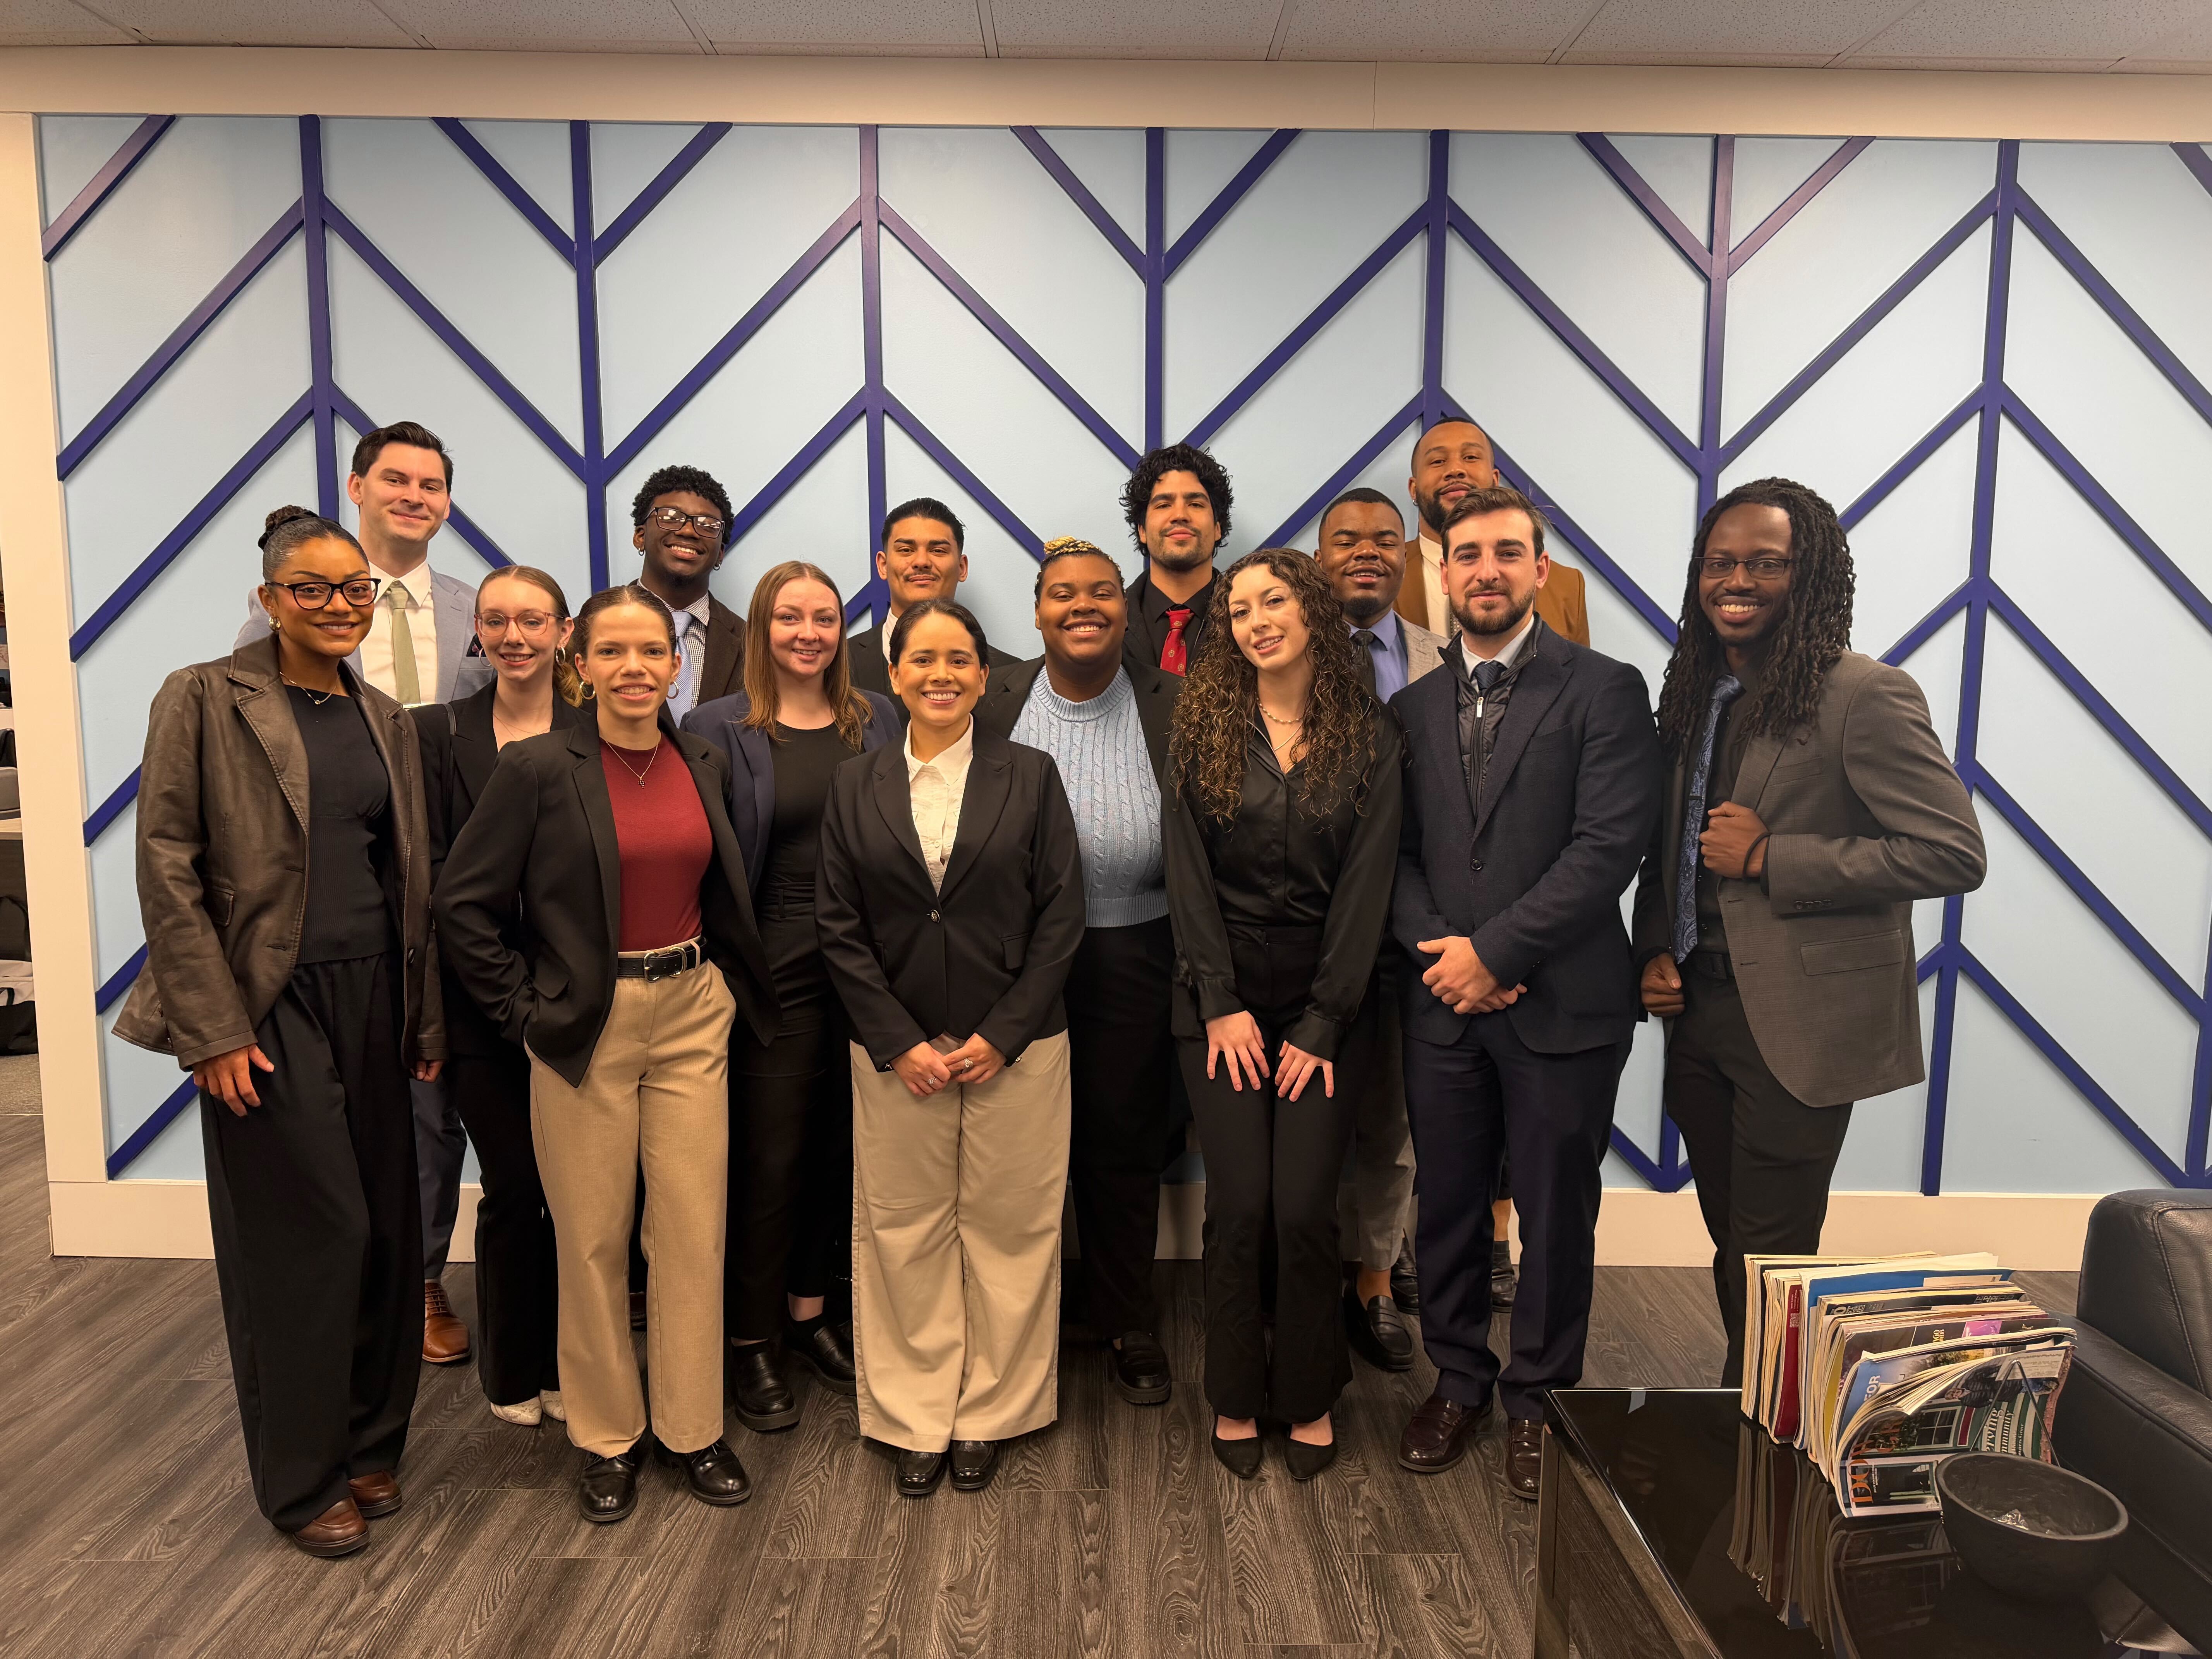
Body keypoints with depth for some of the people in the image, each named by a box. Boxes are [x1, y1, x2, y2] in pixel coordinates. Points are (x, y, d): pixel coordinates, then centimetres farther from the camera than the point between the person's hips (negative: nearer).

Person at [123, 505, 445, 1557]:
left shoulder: (382, 716, 11)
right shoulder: (205, 700, -5)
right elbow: (166, 865, -9)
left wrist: (426, 1016, 9)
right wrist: (213, 1028, -13)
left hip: (372, 1001, 5)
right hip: (271, 1008, -5)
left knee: (385, 1230, 10)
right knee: (307, 1234, 2)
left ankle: (369, 1445, 29)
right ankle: (301, 1479, 22)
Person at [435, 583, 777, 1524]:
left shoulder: (706, 766, 6)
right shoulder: (538, 767, -8)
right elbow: (465, 903, -5)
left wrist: (727, 982, 7)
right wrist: (525, 1010, -6)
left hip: (695, 1014, 4)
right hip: (586, 1027, -3)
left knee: (695, 1231, 7)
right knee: (593, 1239, 7)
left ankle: (691, 1427, 24)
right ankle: (606, 1436, 26)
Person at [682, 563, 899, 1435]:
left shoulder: (876, 719, 8)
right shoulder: (718, 728, -3)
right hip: (774, 971, -4)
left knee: (842, 1148, 12)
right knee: (767, 1159, 4)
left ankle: (810, 1311, 31)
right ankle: (750, 1342, 20)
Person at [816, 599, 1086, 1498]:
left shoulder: (1031, 776, 1)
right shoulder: (855, 785, 4)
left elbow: (1061, 916, -3)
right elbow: (839, 926, 1)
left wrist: (1001, 1036, -10)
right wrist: (899, 1043, -8)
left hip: (1015, 1044, -1)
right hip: (895, 1048, 1)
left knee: (1006, 1228, 7)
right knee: (905, 1232, 9)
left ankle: (989, 1412, 26)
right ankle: (915, 1418, 26)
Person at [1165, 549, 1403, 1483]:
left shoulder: (1369, 737, 1)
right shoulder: (1203, 729, 3)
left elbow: (1367, 888, -3)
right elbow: (1189, 875, -1)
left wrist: (1321, 1026, -7)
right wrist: (1221, 1007, -7)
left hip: (1326, 1009, 0)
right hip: (1224, 1005, 1)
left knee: (1305, 1210, -4)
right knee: (1239, 1208, -2)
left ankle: (1311, 1397, 20)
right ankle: (1236, 1397, 20)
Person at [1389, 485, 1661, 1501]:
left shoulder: (1603, 692, -4)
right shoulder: (1414, 707, 10)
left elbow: (1608, 847, -13)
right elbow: (1397, 853, 7)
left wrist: (1493, 950, -15)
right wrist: (1437, 949, -9)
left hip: (1560, 1003, -3)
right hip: (1443, 1003, 4)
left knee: (1555, 1216, 10)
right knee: (1446, 1207, 13)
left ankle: (1538, 1399, 29)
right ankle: (1458, 1381, 33)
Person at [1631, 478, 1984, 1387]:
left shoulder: (1865, 694, -13)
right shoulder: (1695, 695, 10)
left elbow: (1954, 853, -18)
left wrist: (1767, 856, -19)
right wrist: (1655, 953, 3)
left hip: (1797, 1024, -7)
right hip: (1699, 1009, 7)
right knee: (1731, 1252, 19)